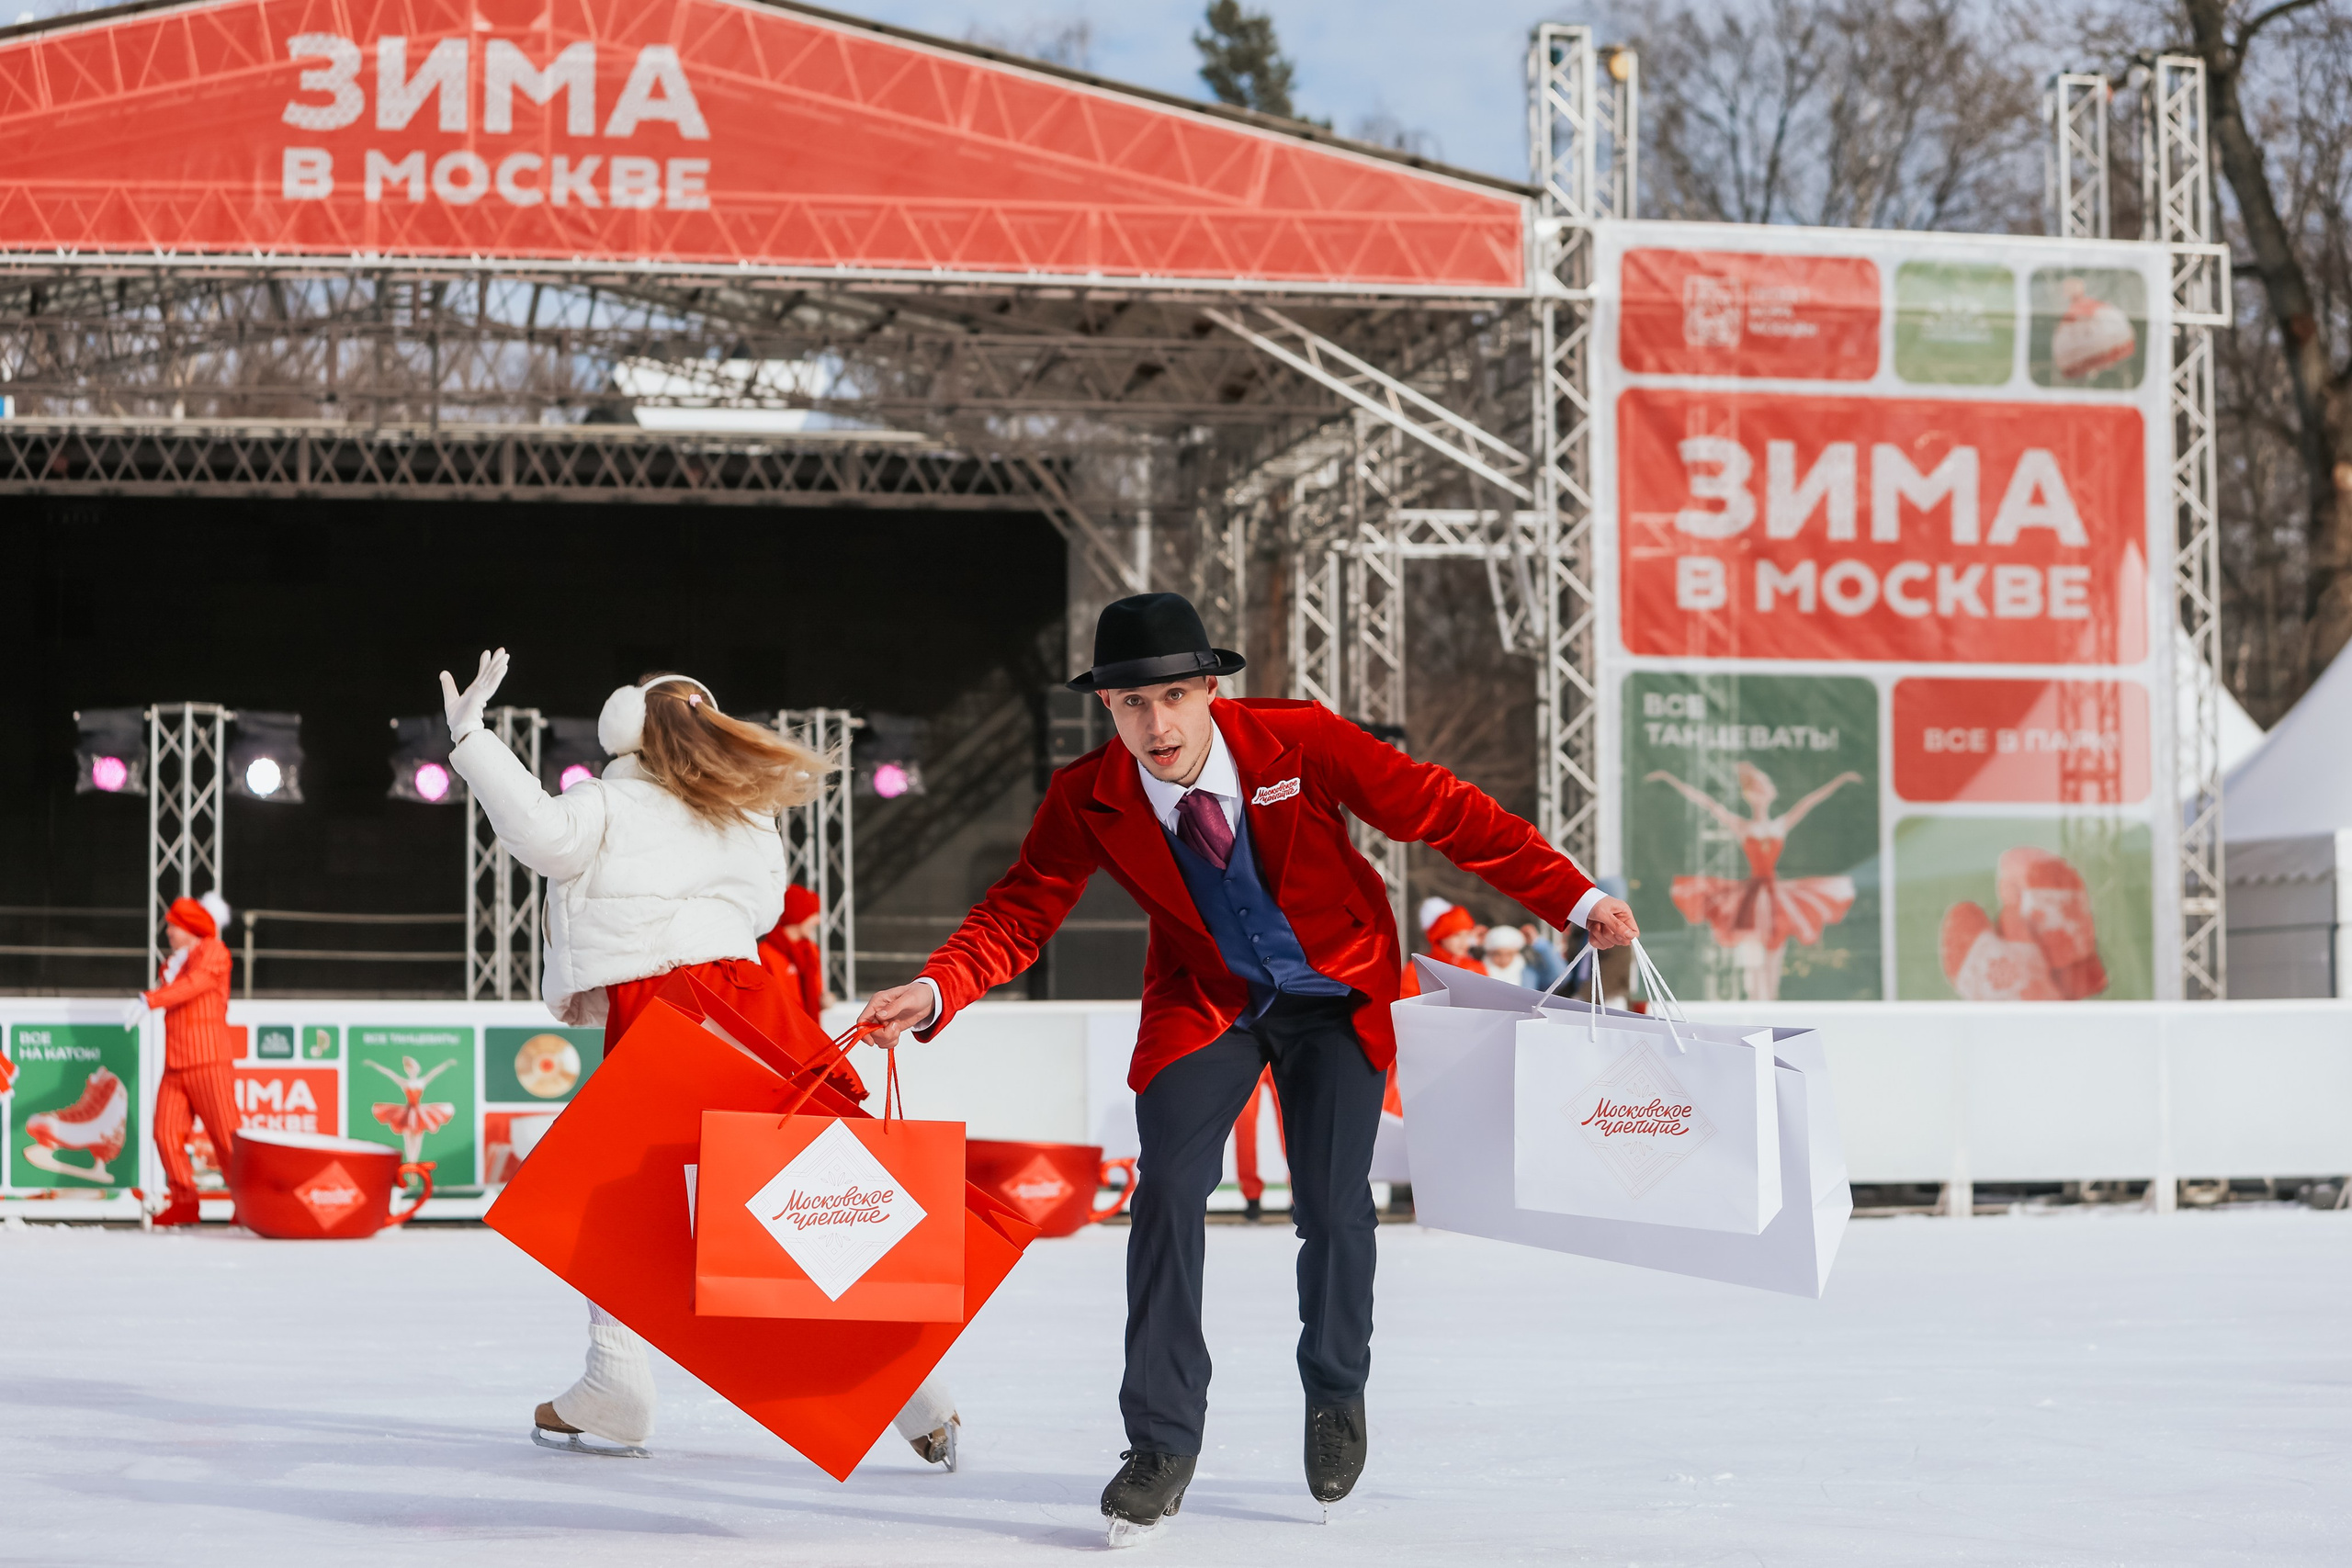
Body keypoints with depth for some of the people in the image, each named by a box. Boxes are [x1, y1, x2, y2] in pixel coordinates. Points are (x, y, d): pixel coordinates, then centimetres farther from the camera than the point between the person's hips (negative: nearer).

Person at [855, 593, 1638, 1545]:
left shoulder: (1301, 741, -23)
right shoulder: (1088, 801, -18)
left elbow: (1445, 813, -17)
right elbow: (1021, 912, -18)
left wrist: (1576, 900, -17)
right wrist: (935, 990, -38)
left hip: (1337, 997, -1)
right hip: (1206, 1002, 1)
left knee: (1333, 1209, -7)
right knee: (1168, 1192, -15)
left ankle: (1336, 1396, 24)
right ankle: (1162, 1445, -3)